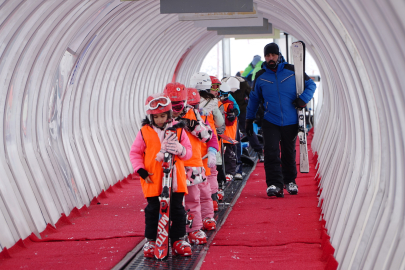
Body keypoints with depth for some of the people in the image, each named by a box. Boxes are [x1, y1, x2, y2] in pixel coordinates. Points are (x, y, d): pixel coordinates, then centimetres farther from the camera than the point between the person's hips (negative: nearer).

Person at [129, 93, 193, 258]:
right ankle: (150, 241, 17)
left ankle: (178, 240, 16)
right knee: (153, 210, 5)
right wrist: (141, 170, -6)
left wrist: (180, 150, -20)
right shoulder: (144, 132, 0)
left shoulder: (177, 130, 3)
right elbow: (135, 153, 6)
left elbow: (188, 151, 3)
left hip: (175, 179, 1)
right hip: (153, 180, -1)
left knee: (177, 210, 5)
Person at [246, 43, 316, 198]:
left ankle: (290, 181, 29)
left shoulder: (292, 71, -2)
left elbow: (311, 85, 9)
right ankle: (274, 184, -10)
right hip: (270, 122, 0)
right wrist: (249, 119, 17)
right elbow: (254, 99, 15)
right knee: (271, 152, -13)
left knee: (289, 153, 12)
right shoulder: (260, 77, 3)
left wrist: (303, 98, -9)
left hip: (290, 122, 0)